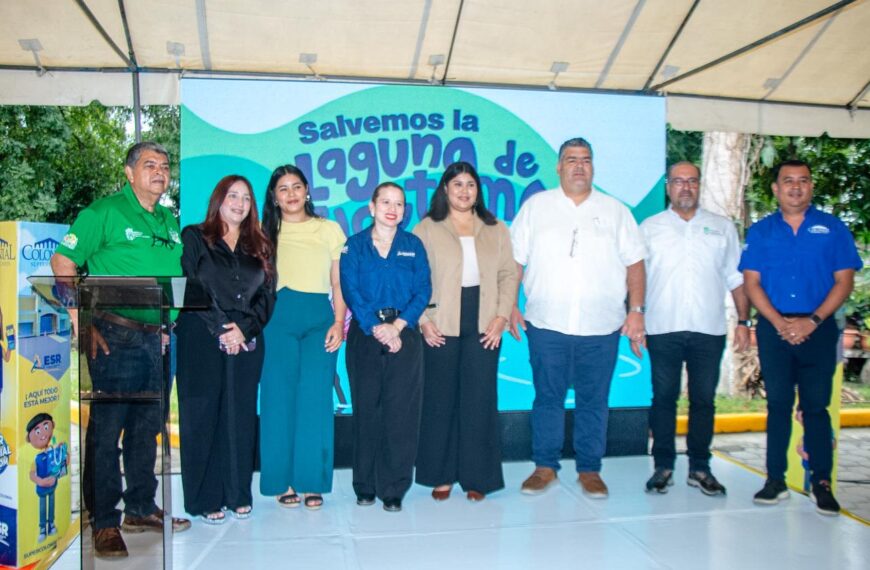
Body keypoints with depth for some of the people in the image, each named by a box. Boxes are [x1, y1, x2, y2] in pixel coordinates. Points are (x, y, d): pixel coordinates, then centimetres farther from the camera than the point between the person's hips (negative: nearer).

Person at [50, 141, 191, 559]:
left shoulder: (170, 222, 14)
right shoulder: (104, 212, -5)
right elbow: (63, 262, -10)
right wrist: (82, 323, -15)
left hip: (153, 337, 7)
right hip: (114, 335, -6)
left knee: (146, 426, 13)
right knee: (106, 427, -1)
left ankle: (141, 509, 26)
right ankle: (104, 522, 10)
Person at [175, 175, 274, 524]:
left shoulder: (258, 246, 16)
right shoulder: (194, 238, 6)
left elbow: (267, 295, 8)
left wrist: (245, 328, -8)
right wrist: (220, 330, -12)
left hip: (247, 342, 3)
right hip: (202, 341, -3)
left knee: (241, 417, 5)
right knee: (202, 417, 0)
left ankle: (237, 494, 15)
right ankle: (205, 498, 9)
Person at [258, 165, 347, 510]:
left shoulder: (329, 230, 13)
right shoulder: (266, 233, 14)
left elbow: (339, 283, 10)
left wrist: (338, 322, -2)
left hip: (320, 317, 0)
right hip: (278, 317, 0)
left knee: (315, 399, -5)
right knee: (280, 398, 0)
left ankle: (312, 482, 4)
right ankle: (283, 481, 9)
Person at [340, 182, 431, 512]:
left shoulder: (413, 245, 10)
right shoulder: (354, 246, 7)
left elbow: (423, 291, 2)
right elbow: (350, 292, -2)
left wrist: (397, 325, -11)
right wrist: (376, 328, -13)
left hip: (403, 335, 1)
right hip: (364, 335, 0)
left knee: (401, 411, -2)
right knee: (366, 410, 3)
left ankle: (394, 489, 6)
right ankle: (365, 486, 15)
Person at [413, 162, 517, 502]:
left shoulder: (496, 230, 13)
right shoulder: (426, 229, 4)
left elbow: (509, 274, 8)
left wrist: (501, 316, -3)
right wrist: (423, 320, -9)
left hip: (483, 328, 2)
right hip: (440, 329, -1)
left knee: (480, 401, 3)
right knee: (439, 400, 4)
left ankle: (477, 477, 15)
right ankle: (441, 476, 17)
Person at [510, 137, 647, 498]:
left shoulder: (615, 211, 10)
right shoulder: (535, 206, 8)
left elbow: (634, 263, 8)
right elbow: (514, 261, 6)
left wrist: (637, 310, -1)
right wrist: (511, 306, -1)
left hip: (601, 327, 1)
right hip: (546, 324, 0)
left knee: (594, 402, 7)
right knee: (547, 398, 7)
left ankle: (590, 470, 20)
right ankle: (545, 466, 20)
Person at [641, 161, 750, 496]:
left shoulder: (722, 227, 12)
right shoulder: (649, 228, 9)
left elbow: (736, 279, 11)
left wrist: (743, 321, 4)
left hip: (708, 330, 1)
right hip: (663, 330, -1)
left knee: (704, 400, 6)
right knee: (664, 398, 4)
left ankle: (700, 468, 18)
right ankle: (663, 466, 15)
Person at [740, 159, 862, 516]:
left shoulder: (832, 228, 6)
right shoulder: (760, 232, 9)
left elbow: (844, 280, 1)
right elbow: (751, 282, 2)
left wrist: (812, 320, -11)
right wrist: (779, 322, -10)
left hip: (818, 329, -1)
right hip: (774, 329, 1)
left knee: (816, 406, 1)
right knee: (778, 405, 5)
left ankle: (821, 482, 10)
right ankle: (775, 479, 12)